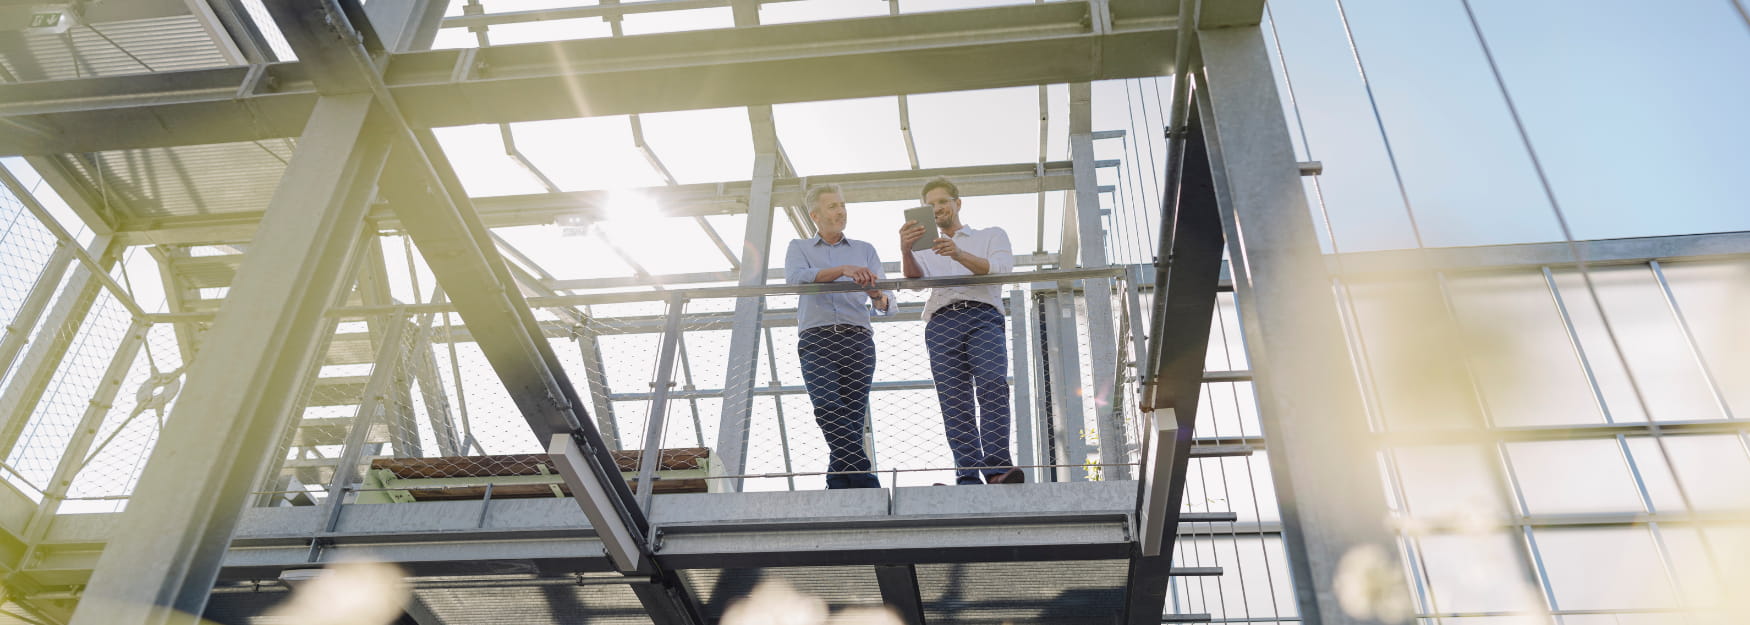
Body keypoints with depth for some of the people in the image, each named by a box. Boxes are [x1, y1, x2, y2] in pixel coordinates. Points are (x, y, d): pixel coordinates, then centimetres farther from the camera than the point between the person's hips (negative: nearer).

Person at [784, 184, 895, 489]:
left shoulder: (865, 250, 22)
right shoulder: (799, 247, 18)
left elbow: (886, 304, 13)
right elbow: (795, 278, -6)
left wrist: (878, 297, -13)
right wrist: (842, 270, -20)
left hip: (858, 340, 2)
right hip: (816, 340, -2)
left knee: (852, 420, -9)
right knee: (830, 411, -22)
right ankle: (867, 486, -27)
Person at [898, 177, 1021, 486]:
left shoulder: (992, 235, 25)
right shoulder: (926, 249, 33)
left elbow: (1001, 269, 3)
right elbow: (916, 278, 9)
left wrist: (960, 255, -13)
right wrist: (905, 250, -13)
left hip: (983, 315, -2)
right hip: (941, 322, 3)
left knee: (992, 387, -25)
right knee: (954, 402, -12)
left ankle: (998, 470, -34)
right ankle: (968, 478, -20)